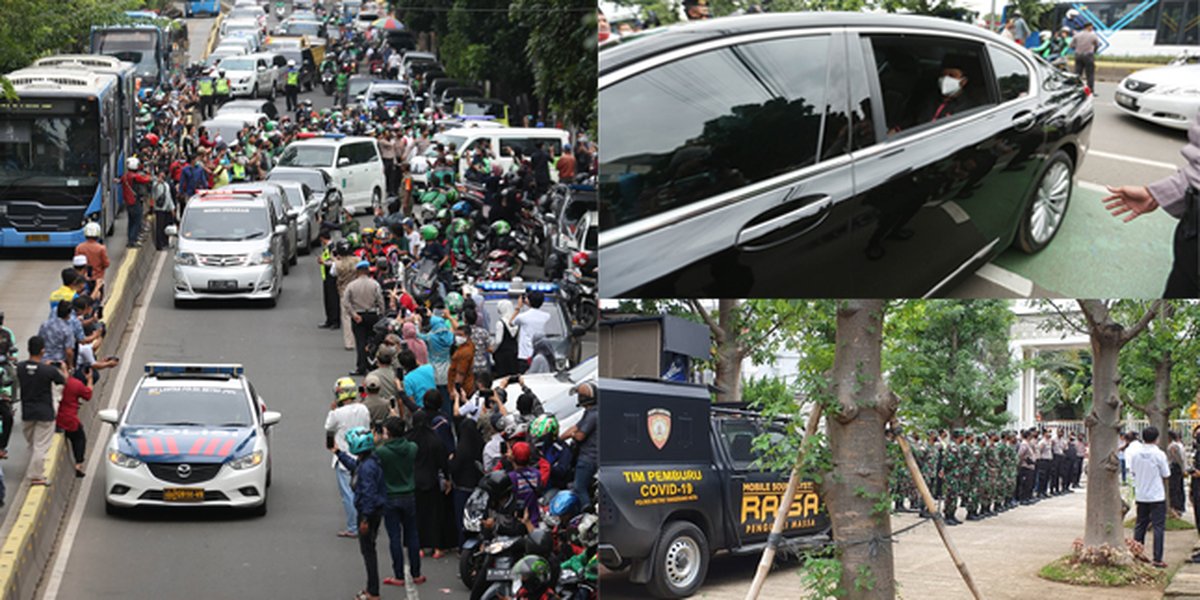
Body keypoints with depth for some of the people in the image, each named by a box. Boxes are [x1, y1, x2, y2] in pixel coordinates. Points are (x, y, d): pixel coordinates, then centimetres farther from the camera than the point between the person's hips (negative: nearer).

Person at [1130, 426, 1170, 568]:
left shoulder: (1136, 454, -1)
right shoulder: (1159, 454, -14)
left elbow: (1132, 471, 7)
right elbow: (1166, 474, -8)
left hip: (1140, 496, 5)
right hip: (1157, 496, -5)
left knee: (1140, 525, 15)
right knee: (1158, 526, -1)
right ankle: (1157, 559, -4)